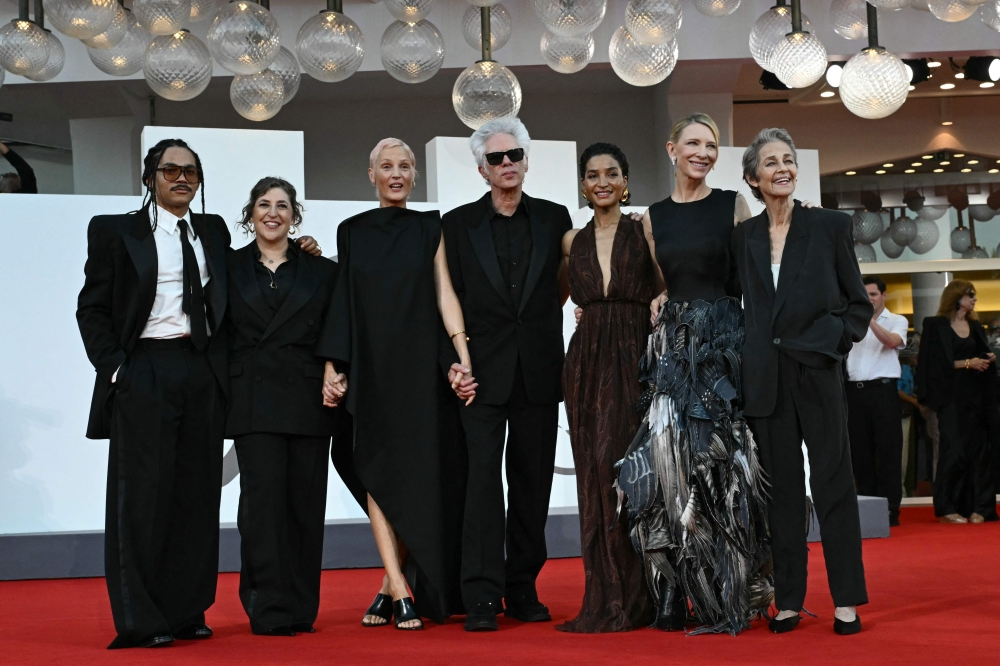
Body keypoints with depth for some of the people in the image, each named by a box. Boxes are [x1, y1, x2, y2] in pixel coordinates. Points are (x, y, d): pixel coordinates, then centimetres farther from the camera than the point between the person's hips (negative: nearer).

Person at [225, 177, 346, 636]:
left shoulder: (321, 271, 12)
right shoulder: (228, 268, 10)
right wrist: (222, 395, -2)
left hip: (309, 401, 1)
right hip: (253, 403, -1)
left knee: (306, 503, 3)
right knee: (263, 497, -9)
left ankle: (301, 608, 11)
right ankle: (270, 608, -5)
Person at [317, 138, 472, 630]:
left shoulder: (429, 228, 7)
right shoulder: (352, 232, 10)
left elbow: (445, 294, 0)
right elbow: (342, 302, 9)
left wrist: (464, 357, -10)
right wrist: (332, 365, 1)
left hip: (420, 367, 0)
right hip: (369, 367, 1)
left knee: (416, 472, -1)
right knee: (379, 470, -6)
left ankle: (392, 588, 10)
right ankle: (401, 594, -6)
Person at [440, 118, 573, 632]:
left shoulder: (554, 218, 8)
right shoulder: (458, 224, 5)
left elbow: (566, 286, 11)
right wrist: (452, 362, -7)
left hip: (538, 372, 2)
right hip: (483, 371, -2)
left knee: (532, 482, 7)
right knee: (483, 478, -9)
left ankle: (522, 589, 16)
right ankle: (482, 597, -7)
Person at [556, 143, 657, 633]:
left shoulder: (644, 232, 3)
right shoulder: (572, 241, 13)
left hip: (635, 359, -3)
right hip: (587, 362, 4)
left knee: (625, 468, -9)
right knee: (595, 472, 2)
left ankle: (631, 597, 0)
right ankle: (607, 595, 9)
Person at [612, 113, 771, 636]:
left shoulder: (733, 205, 4)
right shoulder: (653, 217, 12)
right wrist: (656, 302, -1)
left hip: (724, 341, -3)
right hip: (671, 347, 3)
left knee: (721, 465, -4)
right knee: (671, 464, -1)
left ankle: (728, 598, 6)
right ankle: (676, 597, 8)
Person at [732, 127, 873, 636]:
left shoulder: (831, 226, 2)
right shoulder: (743, 236, 8)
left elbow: (859, 304, 5)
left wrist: (833, 342, -8)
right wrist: (750, 359, 3)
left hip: (818, 373, -2)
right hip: (766, 379, 2)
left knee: (832, 483, 1)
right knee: (781, 488, 7)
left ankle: (846, 600, 8)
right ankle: (788, 600, 13)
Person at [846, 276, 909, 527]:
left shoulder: (896, 321, 8)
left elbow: (892, 341, -13)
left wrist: (869, 319, -25)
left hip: (883, 390, -3)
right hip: (855, 390, 3)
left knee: (887, 451, -4)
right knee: (860, 451, 4)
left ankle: (890, 510, -2)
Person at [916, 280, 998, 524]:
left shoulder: (975, 327, 17)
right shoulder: (935, 326, 0)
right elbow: (936, 362, -8)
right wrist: (967, 363, -13)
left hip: (975, 395, 5)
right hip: (950, 396, -5)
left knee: (977, 450, 0)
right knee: (954, 450, -10)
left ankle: (978, 508, 3)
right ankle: (947, 507, -4)